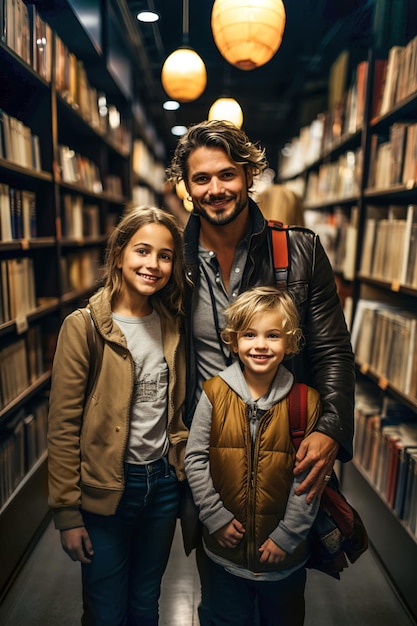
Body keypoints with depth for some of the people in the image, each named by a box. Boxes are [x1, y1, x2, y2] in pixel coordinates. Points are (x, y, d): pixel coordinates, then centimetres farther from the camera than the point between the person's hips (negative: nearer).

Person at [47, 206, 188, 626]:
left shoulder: (173, 324, 0)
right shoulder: (83, 327, -15)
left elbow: (178, 410, 7)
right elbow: (63, 429, -12)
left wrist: (186, 479, 7)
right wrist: (67, 513, -9)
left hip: (163, 481, 4)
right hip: (105, 489, -4)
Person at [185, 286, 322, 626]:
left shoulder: (306, 401, -14)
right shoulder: (215, 392, -13)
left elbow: (308, 478, -10)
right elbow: (195, 459, -8)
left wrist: (287, 536, -10)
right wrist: (216, 517, -10)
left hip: (284, 554, 0)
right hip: (227, 549, 0)